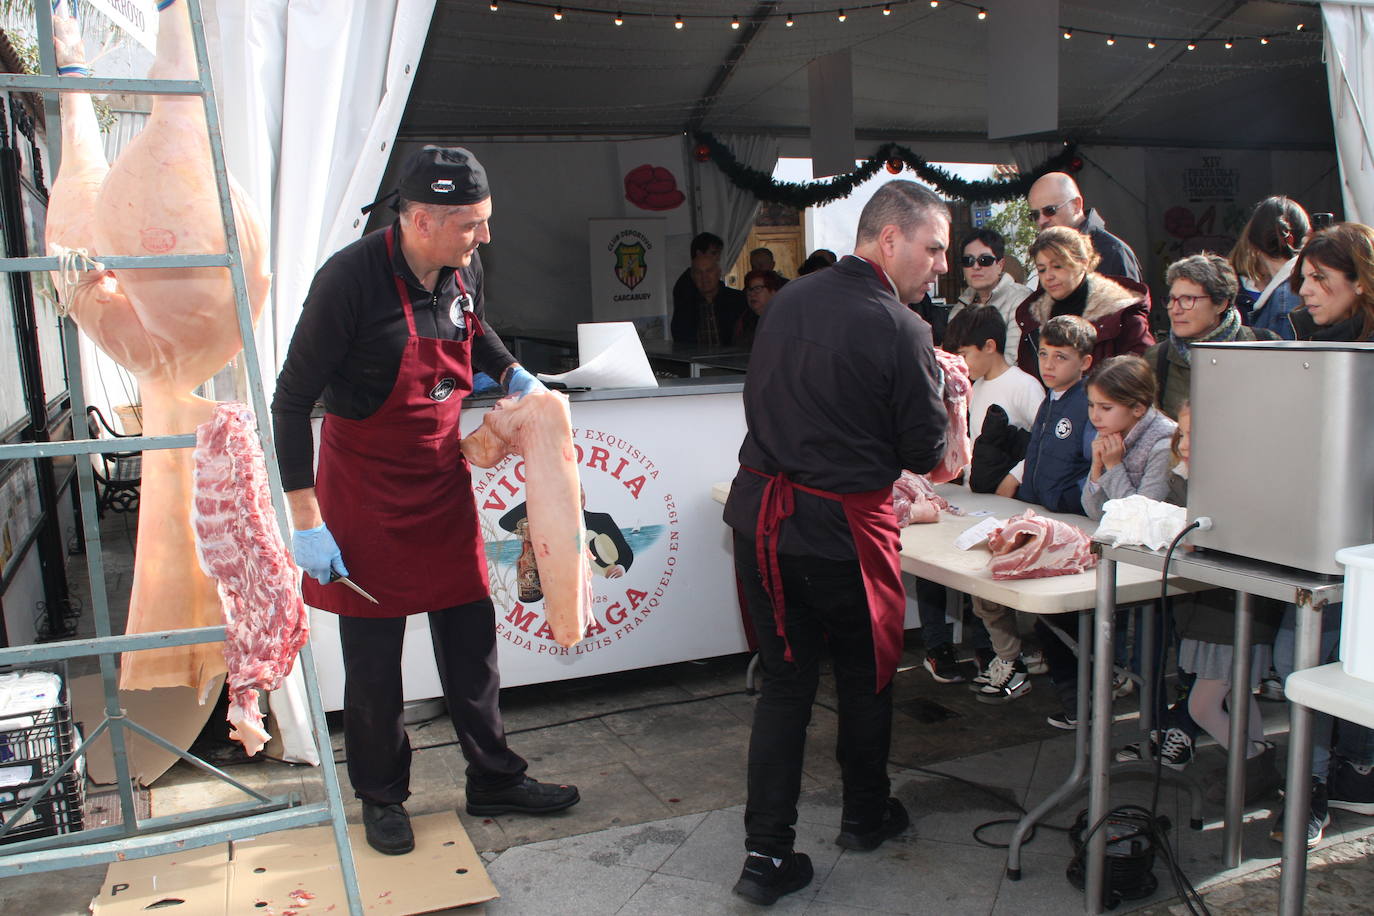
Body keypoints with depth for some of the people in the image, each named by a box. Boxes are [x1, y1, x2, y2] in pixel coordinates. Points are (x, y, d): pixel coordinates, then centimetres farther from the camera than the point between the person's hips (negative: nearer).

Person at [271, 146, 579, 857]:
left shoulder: (462, 270, -3)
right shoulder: (350, 278, -22)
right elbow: (292, 399, -18)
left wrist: (512, 374, 5)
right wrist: (306, 521, -18)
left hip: (442, 478, 6)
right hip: (366, 487, -5)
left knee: (470, 636, 11)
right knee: (373, 656, 7)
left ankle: (494, 779, 28)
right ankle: (381, 797, 28)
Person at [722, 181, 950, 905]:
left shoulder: (787, 301, 5)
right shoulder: (900, 331, -15)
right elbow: (926, 452, -8)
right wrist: (939, 389, 10)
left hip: (760, 516, 5)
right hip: (844, 531, -5)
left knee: (784, 681, 13)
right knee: (865, 676, 18)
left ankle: (766, 854, 13)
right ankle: (865, 816, 38)